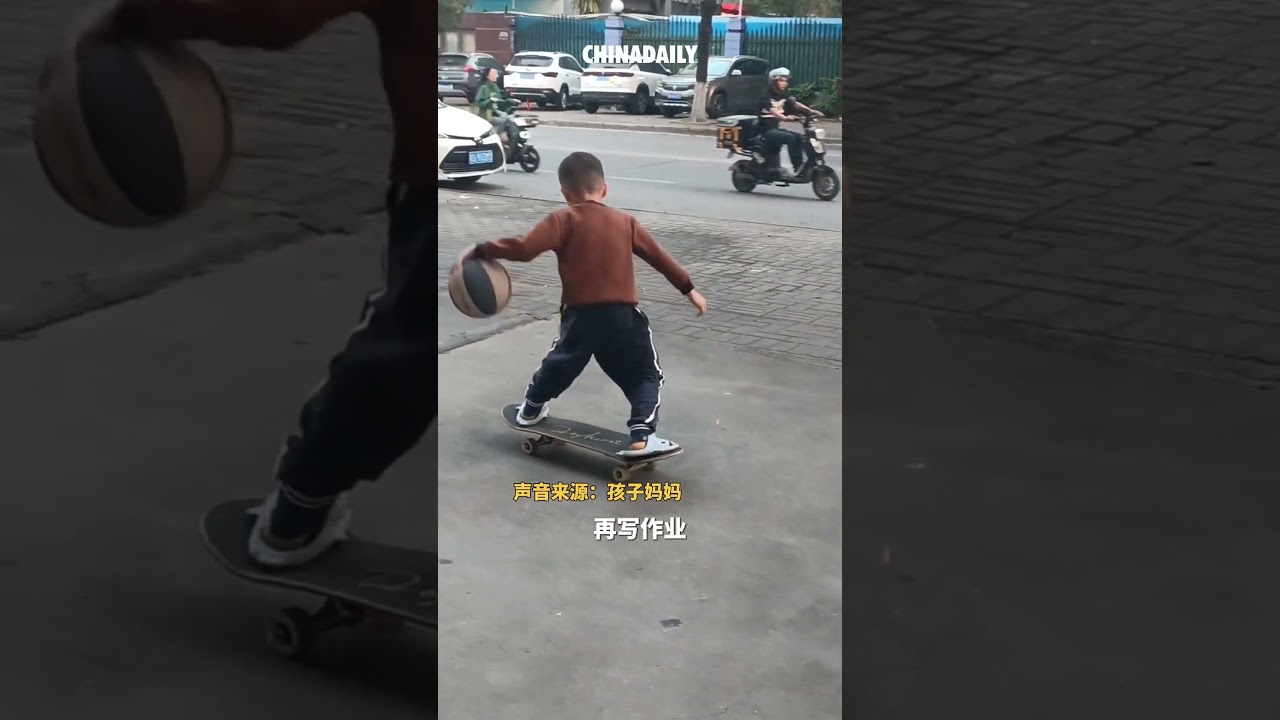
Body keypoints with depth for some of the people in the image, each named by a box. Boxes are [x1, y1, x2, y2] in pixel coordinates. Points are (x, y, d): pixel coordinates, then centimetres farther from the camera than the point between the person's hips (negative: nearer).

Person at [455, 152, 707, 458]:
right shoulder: (625, 222, 8)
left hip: (580, 315, 0)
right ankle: (642, 435, -11)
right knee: (645, 376, 9)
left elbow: (525, 248, -16)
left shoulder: (564, 220, -3)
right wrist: (689, 289, 25)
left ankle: (532, 409, 48)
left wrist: (480, 251, -10)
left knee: (560, 364, 25)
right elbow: (659, 257, 15)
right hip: (623, 316, 0)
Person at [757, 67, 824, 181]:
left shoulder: (784, 95, 11)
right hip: (767, 130, -8)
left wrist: (811, 111, -18)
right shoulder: (767, 97, -13)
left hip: (777, 128, 8)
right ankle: (796, 168, -28)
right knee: (790, 137, -27)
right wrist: (785, 117, -50)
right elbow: (772, 110, -32)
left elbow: (795, 103, -2)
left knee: (799, 138, -11)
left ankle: (800, 166, -12)